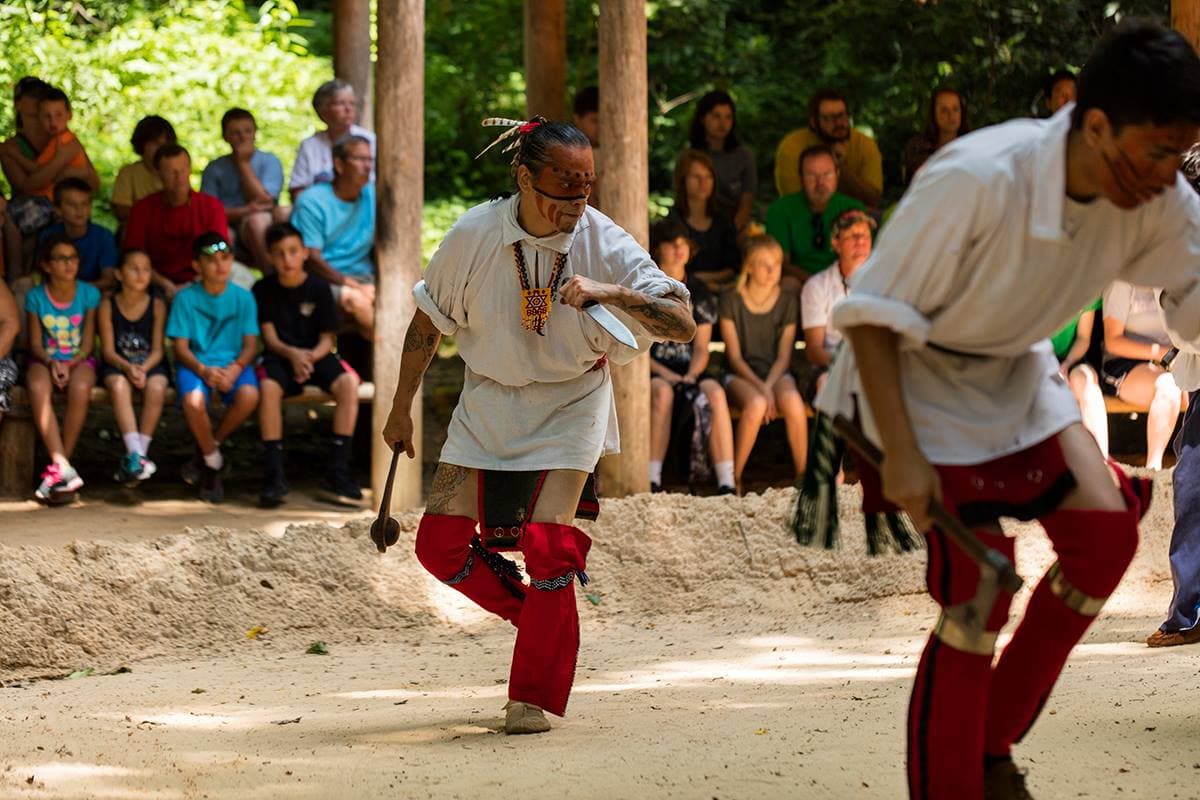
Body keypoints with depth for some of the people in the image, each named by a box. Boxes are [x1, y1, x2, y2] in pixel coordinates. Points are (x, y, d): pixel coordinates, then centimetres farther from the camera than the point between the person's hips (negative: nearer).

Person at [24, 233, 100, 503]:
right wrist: (51, 363, -18)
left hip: (79, 360, 0)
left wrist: (69, 366, -17)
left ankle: (58, 468, -24)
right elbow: (35, 344, 2)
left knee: (80, 389, -36)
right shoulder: (36, 297, 0)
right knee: (38, 388, -36)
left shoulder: (89, 294, 0)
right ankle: (64, 469, -39)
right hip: (45, 360, 0)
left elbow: (87, 344, 0)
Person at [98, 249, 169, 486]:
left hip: (150, 365, 1)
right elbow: (108, 350, -4)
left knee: (157, 387, -33)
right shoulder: (108, 306, -1)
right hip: (118, 365, -1)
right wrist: (127, 367, -23)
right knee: (119, 385, -35)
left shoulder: (156, 305, 0)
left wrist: (143, 369, -22)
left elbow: (157, 350, -2)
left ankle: (136, 457, -26)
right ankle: (135, 454, -41)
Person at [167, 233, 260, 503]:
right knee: (194, 401, -36)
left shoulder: (243, 297, 6)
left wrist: (235, 369, -18)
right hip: (195, 364, -2)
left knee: (249, 396, -33)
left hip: (233, 363, 2)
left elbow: (250, 344, 2)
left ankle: (209, 448, -5)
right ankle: (213, 462, -7)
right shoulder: (186, 298, 1)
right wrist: (203, 370, -22)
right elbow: (180, 346, -3)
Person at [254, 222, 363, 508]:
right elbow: (270, 338, -3)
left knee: (348, 383, -29)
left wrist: (311, 357, -21)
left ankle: (337, 472, -26)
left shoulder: (318, 288, 2)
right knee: (269, 386, -36)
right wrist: (292, 355, -23)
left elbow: (326, 338, 1)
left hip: (315, 355, 1)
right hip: (280, 356, -1)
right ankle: (275, 473, -31)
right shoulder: (264, 290, 0)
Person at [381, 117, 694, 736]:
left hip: (571, 406, -3)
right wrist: (401, 410, 9)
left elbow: (682, 324, -25)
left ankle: (533, 697, 0)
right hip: (488, 403, 3)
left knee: (549, 548, -14)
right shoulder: (473, 236, -15)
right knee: (440, 544, -1)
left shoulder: (605, 244, -19)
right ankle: (542, 618, 23)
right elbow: (428, 323, 1)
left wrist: (611, 292, -40)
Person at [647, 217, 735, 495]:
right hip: (651, 372, -3)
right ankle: (652, 482, -41)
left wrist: (691, 375, -12)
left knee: (715, 392, -31)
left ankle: (726, 484, -39)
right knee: (662, 391, -38)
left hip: (689, 371, 3)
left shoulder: (698, 293, 16)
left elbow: (701, 349, 10)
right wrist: (665, 374, -15)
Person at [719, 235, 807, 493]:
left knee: (793, 401, -34)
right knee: (756, 404, -37)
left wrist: (769, 386, -16)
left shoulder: (787, 301, 5)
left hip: (777, 374, 2)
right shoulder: (731, 300, -1)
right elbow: (735, 357, -4)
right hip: (740, 375, -2)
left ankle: (803, 475, -25)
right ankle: (733, 478, -24)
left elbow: (784, 356, 2)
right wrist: (760, 388, -18)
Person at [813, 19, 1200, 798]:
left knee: (1105, 532, -4)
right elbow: (872, 314, -27)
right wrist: (900, 453, -31)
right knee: (978, 587, -13)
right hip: (919, 374, -7)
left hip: (1016, 370, 7)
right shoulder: (978, 180, -34)